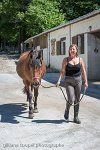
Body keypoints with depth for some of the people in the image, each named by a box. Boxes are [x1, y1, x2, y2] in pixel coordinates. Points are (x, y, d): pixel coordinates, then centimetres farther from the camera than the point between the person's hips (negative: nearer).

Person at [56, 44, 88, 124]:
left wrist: (86, 81, 1)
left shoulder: (80, 59, 3)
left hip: (78, 80, 2)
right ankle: (66, 112, 19)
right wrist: (59, 80, -14)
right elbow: (62, 71, -4)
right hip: (69, 81, -2)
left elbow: (83, 71, 5)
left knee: (77, 100, 8)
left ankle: (76, 117, 21)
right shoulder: (66, 60, -2)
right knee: (71, 100, -12)